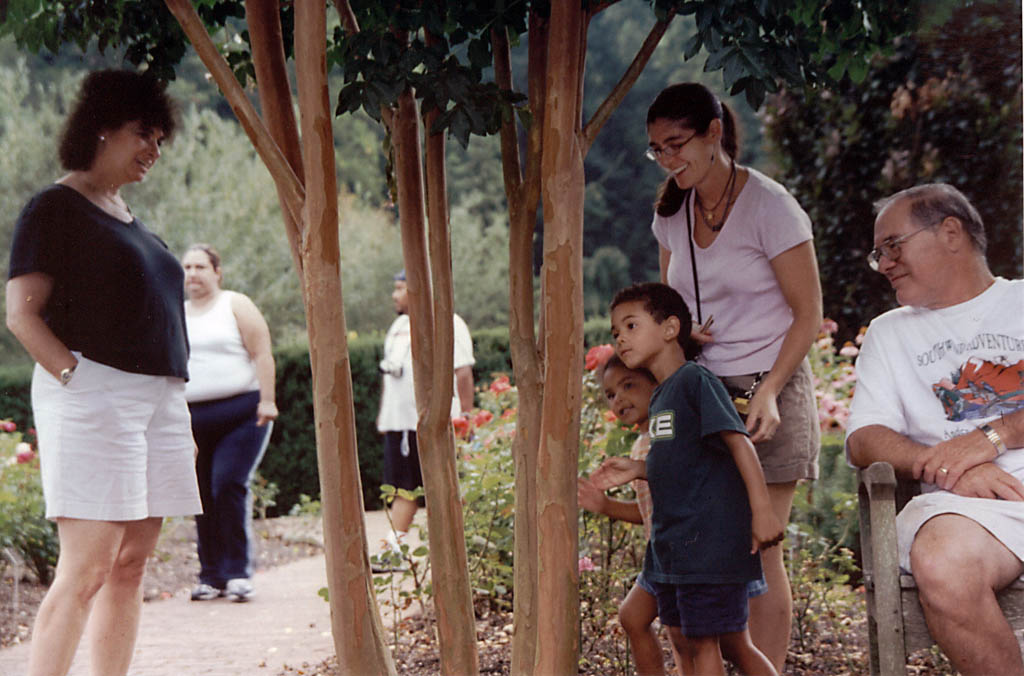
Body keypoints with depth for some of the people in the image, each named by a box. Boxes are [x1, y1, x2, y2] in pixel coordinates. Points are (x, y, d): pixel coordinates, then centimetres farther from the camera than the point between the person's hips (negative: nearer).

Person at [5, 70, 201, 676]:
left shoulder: (127, 217, 22)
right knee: (87, 569, -14)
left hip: (156, 395, 8)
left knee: (131, 566, 5)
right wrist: (78, 378, -18)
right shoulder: (56, 207, -2)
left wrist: (177, 409, 18)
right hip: (92, 395, -8)